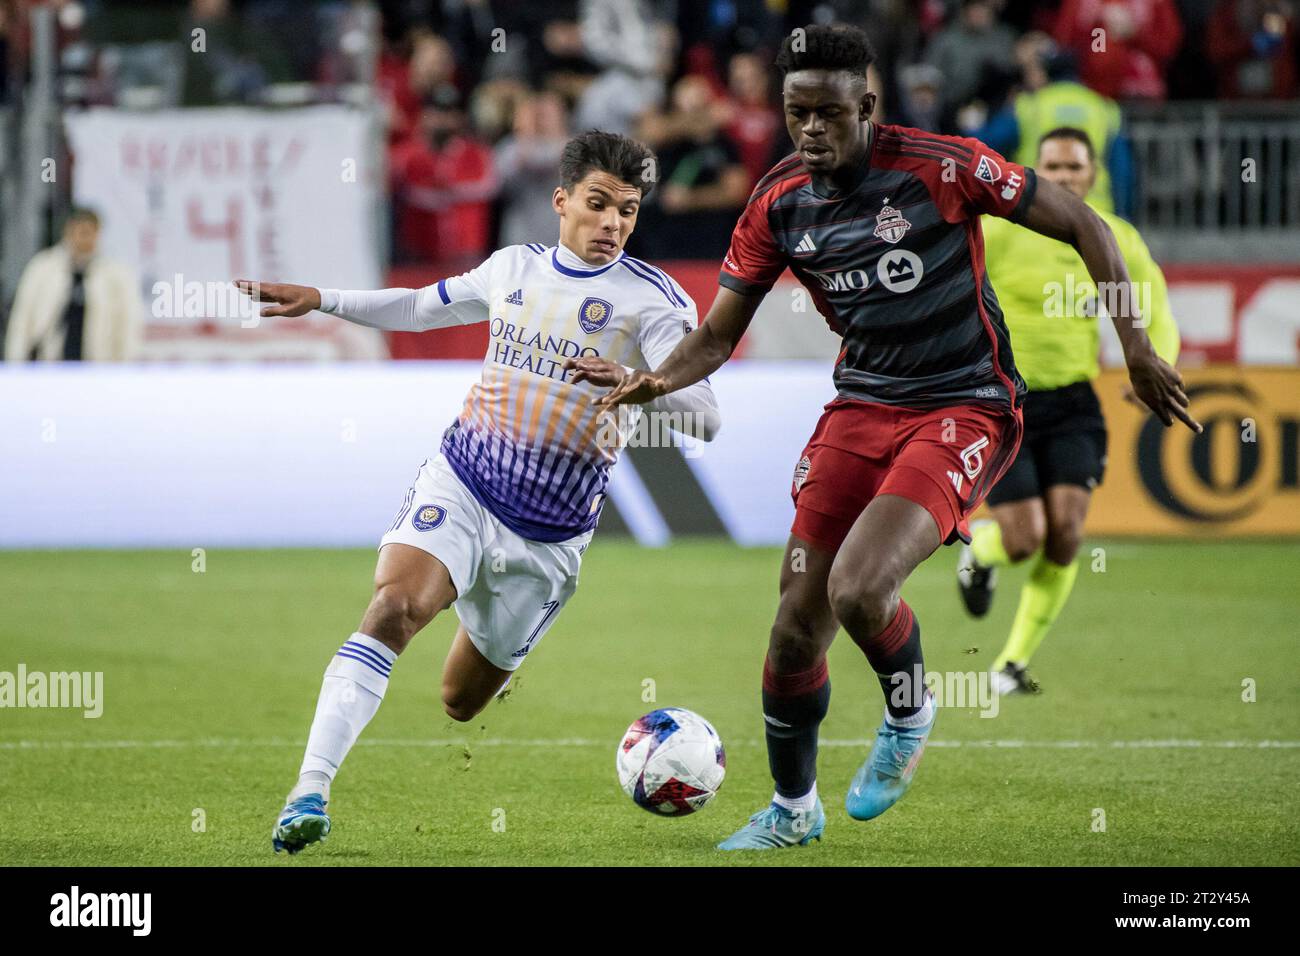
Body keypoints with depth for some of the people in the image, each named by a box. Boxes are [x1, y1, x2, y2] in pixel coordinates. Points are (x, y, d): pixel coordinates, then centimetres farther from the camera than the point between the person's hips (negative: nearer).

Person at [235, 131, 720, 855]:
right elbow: (421, 309, 28)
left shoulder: (652, 300, -6)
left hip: (548, 535, -1)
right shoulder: (514, 268, 9)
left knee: (462, 701, 10)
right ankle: (311, 790, -33)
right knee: (393, 607, -28)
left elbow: (705, 417, -16)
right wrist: (323, 300, 18)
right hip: (460, 484, 2)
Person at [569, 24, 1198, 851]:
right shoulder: (780, 203, 0)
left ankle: (909, 715, 8)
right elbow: (720, 333, 4)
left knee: (857, 589, -25)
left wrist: (1135, 345, -11)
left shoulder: (941, 166, -15)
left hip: (965, 409, -5)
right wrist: (649, 383, -16)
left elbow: (1083, 225, -7)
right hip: (861, 407, 5)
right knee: (798, 621, 1)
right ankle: (793, 811, 24)